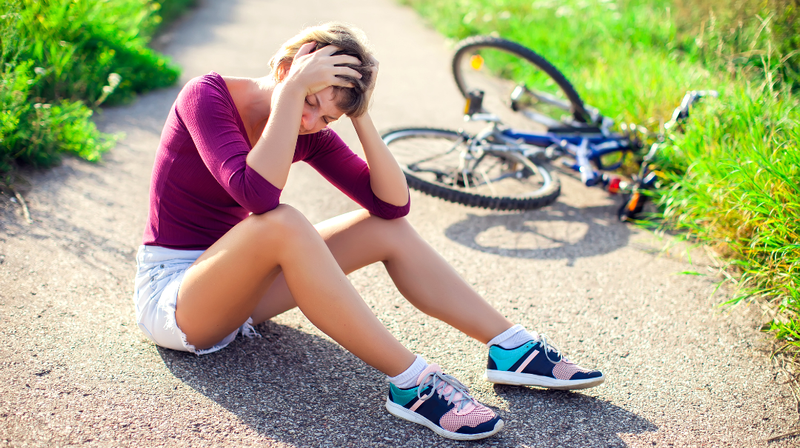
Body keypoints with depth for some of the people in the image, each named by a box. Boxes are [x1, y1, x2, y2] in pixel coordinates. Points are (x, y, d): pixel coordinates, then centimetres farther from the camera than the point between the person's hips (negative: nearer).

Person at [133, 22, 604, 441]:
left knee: (387, 228, -9)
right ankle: (412, 384, -32)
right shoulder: (207, 95, -18)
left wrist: (361, 116, -16)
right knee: (282, 223, -36)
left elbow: (393, 203, -10)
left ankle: (514, 348, -8)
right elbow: (257, 193, -37)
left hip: (239, 287, 6)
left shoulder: (310, 134, -2)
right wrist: (292, 90, -32)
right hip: (170, 294, -6)